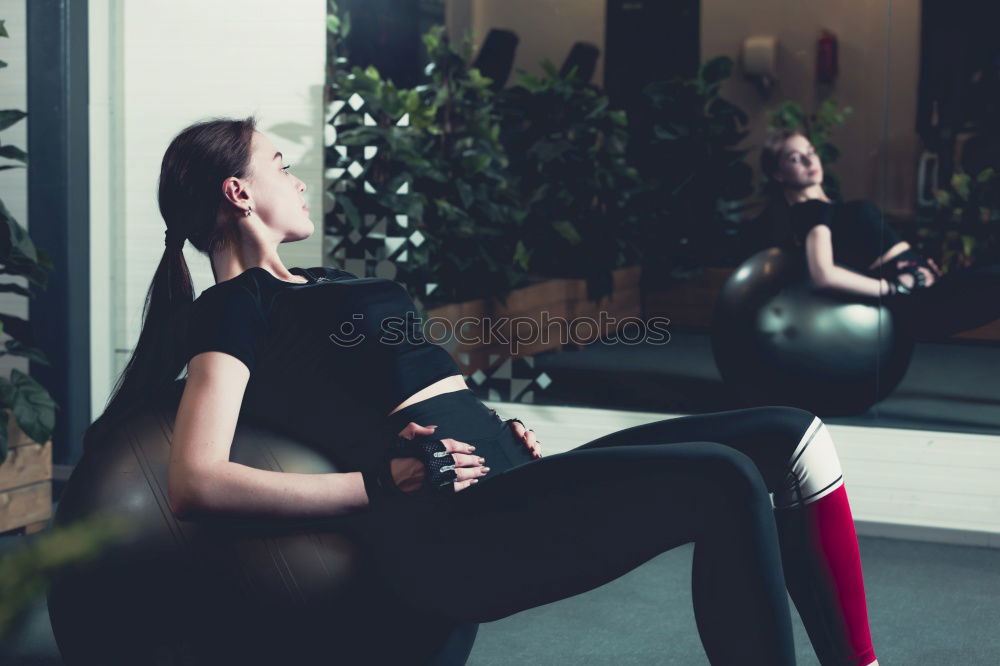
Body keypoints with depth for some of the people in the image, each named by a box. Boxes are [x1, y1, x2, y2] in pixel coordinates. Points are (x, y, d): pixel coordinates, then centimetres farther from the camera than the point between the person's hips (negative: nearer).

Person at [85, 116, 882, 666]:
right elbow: (196, 483, -16)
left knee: (787, 433, -1)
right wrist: (385, 483, -17)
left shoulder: (321, 284, 26)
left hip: (506, 481, 9)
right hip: (449, 527, -9)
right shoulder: (232, 310, -1)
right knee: (725, 482, -26)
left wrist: (499, 426, 11)